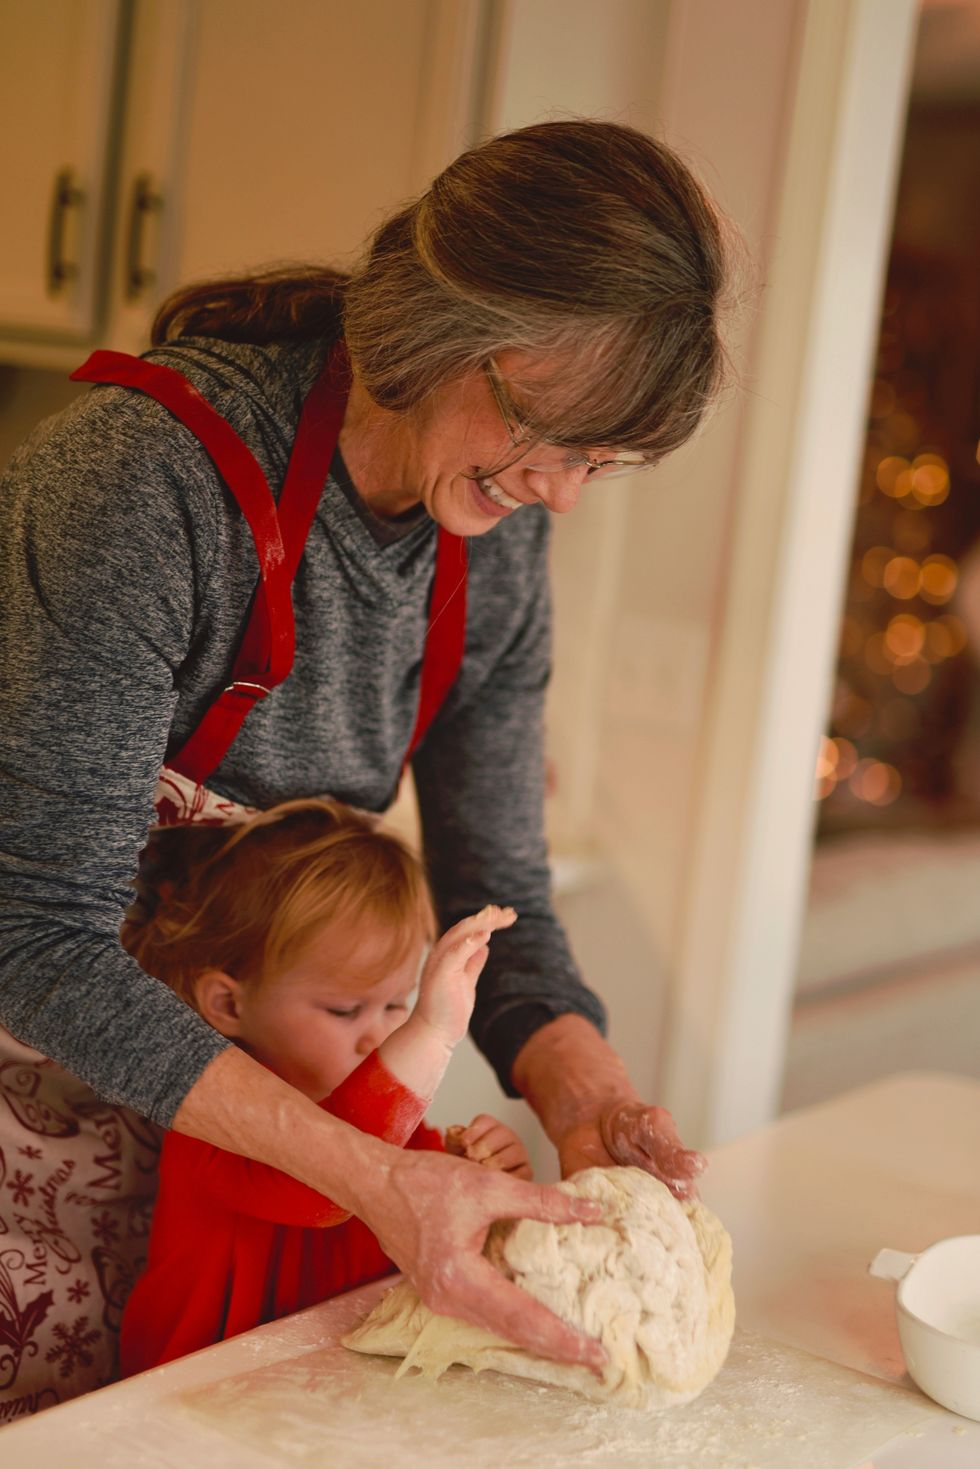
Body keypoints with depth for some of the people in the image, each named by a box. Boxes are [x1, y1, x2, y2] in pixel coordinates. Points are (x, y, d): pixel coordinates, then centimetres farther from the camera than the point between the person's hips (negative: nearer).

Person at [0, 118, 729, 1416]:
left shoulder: (499, 542, -8)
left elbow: (493, 893, -2)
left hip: (224, 1042, 6)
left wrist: (584, 1092, -21)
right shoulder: (158, 477, -29)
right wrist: (375, 1177, -34)